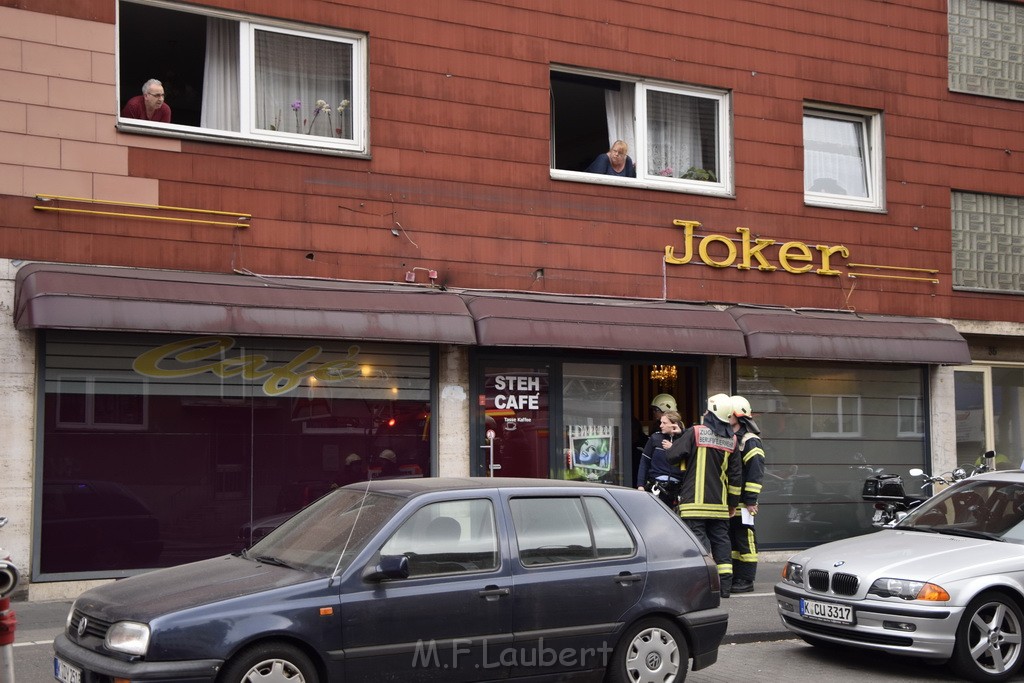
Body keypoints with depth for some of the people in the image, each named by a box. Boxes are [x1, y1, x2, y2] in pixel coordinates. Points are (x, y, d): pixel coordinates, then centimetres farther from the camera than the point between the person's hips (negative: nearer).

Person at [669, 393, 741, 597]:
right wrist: (733, 502, 17)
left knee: (698, 537, -4)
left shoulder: (695, 433, -8)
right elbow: (735, 475, 9)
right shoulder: (731, 440, 6)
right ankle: (725, 585, 11)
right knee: (721, 539, 10)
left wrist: (670, 447, 18)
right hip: (719, 503, 5)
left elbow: (672, 455, -6)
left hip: (695, 501, -4)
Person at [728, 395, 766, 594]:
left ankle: (746, 580, 0)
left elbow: (755, 473, -15)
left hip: (742, 501, -9)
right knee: (731, 538, 12)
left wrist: (751, 500, -19)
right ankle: (734, 577, 20)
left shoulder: (750, 441, -9)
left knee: (745, 539, -4)